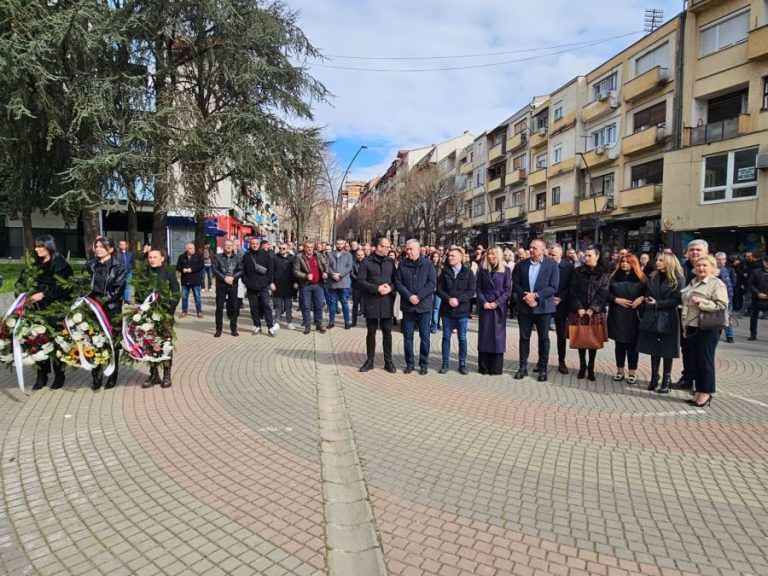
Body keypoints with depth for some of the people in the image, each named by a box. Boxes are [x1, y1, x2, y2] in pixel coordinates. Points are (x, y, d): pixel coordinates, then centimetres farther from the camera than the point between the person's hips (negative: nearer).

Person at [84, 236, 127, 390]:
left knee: (112, 343, 2)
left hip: (112, 311, -3)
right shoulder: (90, 265, 11)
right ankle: (96, 378, 12)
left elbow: (118, 290, -9)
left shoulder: (118, 268, -1)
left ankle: (112, 377, 14)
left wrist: (102, 300, -17)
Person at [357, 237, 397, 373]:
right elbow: (360, 280, -8)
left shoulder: (390, 261, 7)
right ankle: (369, 360, 18)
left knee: (387, 332, 6)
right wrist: (376, 288, -17)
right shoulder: (367, 261, -4)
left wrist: (390, 287, -12)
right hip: (372, 302, -2)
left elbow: (395, 279, 10)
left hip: (387, 301, 2)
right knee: (371, 332, 7)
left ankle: (388, 361, 16)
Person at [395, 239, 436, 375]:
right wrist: (409, 296, -14)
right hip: (407, 306, 2)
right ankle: (409, 363, 19)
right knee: (407, 337, 7)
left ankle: (424, 364, 17)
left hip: (424, 306, -2)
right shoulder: (402, 264, 4)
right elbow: (398, 283, -1)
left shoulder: (428, 264, -2)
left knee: (424, 337, 5)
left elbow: (432, 283, -7)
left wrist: (419, 297, -15)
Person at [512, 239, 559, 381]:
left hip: (543, 307, -2)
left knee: (543, 338, 7)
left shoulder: (552, 265, -4)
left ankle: (543, 368, 18)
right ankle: (523, 367, 16)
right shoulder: (521, 264, 5)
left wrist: (535, 295, -18)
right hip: (524, 307, 2)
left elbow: (553, 287, -10)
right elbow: (516, 284, 4)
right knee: (524, 337, 7)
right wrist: (525, 296, -13)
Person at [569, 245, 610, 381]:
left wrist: (592, 309, -13)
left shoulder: (604, 273, 1)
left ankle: (591, 368, 14)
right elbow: (573, 291, 1)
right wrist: (579, 308, -10)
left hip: (596, 312, -1)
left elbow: (603, 294, -5)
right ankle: (582, 366, 18)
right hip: (579, 311, 1)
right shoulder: (578, 271, 5)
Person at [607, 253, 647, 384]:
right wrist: (617, 300, -10)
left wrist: (641, 299, -16)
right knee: (619, 343, 8)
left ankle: (632, 372, 11)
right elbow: (607, 293, 5)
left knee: (632, 344, 2)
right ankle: (620, 371, 18)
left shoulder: (641, 278, 5)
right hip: (617, 315, 2)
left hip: (633, 316, -2)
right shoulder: (614, 276, 9)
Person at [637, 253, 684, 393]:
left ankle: (666, 380, 12)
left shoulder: (678, 279, -5)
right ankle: (654, 378, 17)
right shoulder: (652, 277, 10)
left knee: (667, 351, 3)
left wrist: (657, 303, -19)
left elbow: (676, 300, -12)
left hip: (668, 319, -5)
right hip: (652, 317, 5)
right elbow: (647, 295, 9)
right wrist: (645, 311, -2)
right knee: (654, 349, 9)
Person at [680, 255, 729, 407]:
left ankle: (705, 392, 11)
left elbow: (722, 305, -15)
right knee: (693, 360, 11)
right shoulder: (692, 283, 16)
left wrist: (701, 302, -21)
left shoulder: (717, 284, -6)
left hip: (707, 328, -7)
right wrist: (685, 327, 17)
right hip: (691, 327, 7)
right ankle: (698, 391, 21)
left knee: (705, 361, 0)